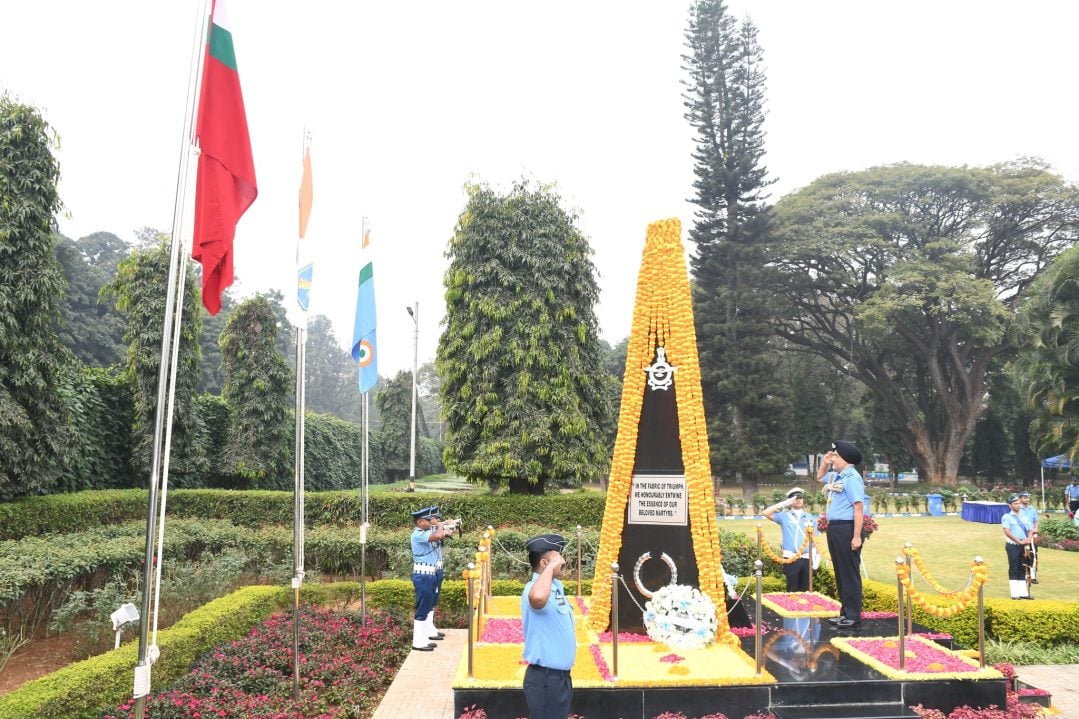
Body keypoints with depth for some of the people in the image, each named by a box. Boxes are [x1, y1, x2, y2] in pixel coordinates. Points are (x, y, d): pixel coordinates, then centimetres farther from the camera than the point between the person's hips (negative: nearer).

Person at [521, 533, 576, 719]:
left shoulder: (557, 586, 8)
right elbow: (538, 598, -48)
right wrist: (551, 568, -35)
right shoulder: (534, 588, -23)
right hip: (545, 678, -9)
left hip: (561, 675, 9)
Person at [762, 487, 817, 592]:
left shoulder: (809, 518, 12)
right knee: (792, 590, 0)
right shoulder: (784, 516, 4)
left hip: (806, 558, 3)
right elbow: (766, 513, -8)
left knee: (805, 590, 10)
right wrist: (784, 503, -8)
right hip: (790, 558, -3)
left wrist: (816, 556, 1)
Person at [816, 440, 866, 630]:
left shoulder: (851, 477, -14)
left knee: (850, 574, -3)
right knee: (840, 573, 15)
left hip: (847, 529, -10)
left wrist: (857, 536, -24)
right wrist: (824, 463, 16)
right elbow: (819, 478, 36)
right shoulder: (835, 476, 14)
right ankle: (846, 613, 24)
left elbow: (859, 508, -20)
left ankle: (854, 618, 3)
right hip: (834, 529, 10)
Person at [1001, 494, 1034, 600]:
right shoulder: (1007, 517, -6)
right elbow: (1007, 532, -14)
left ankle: (1023, 593, 18)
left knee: (1022, 570, 11)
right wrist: (1020, 541, -15)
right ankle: (1015, 594, 3)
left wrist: (1028, 538, -4)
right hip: (1012, 546, -6)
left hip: (1023, 546, 6)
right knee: (1013, 570, -1)